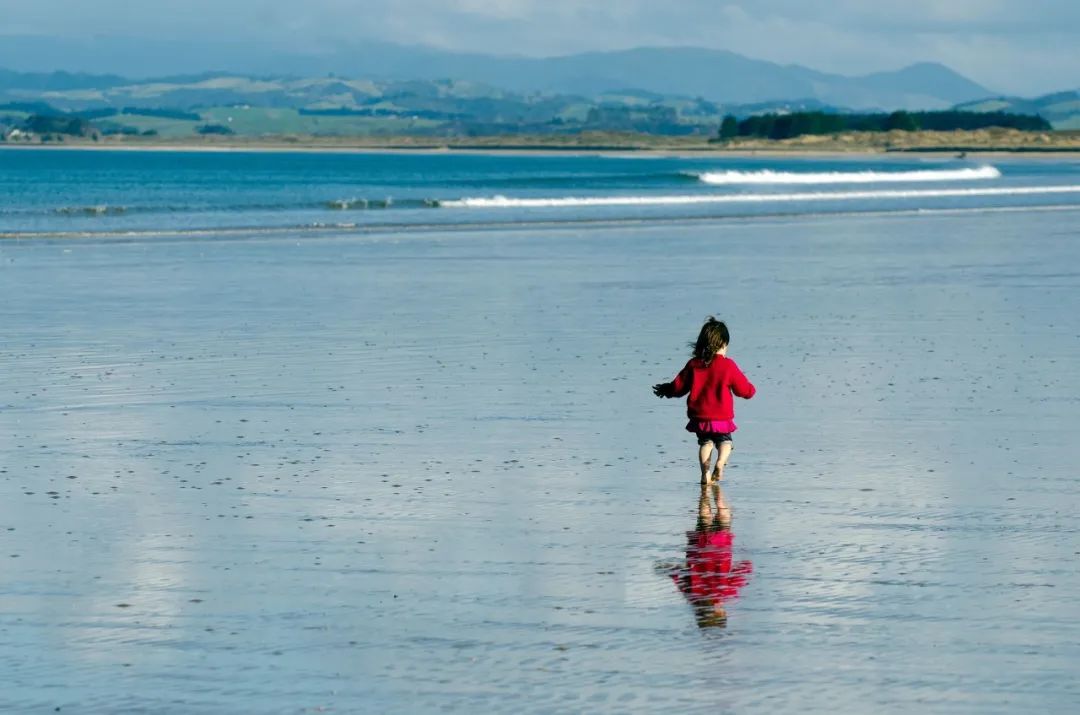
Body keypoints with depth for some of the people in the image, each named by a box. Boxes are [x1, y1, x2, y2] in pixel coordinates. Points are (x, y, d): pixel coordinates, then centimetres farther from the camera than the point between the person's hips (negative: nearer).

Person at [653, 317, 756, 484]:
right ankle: (720, 462, -14)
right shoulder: (728, 365, -8)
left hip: (699, 416, 2)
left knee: (705, 442, 18)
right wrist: (751, 389, 23)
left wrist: (665, 390, 28)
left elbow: (678, 387, 6)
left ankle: (705, 472, -4)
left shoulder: (693, 365, -2)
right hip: (722, 417, -2)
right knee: (725, 440, 17)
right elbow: (744, 390, -1)